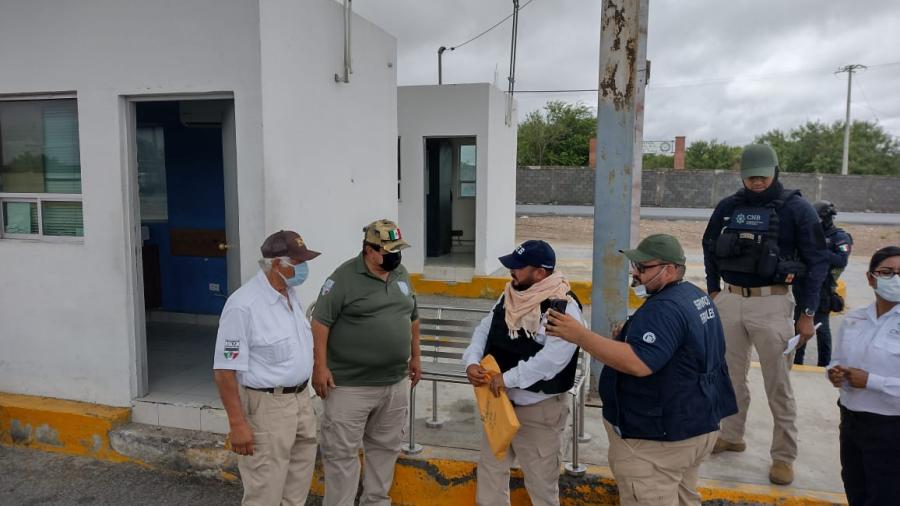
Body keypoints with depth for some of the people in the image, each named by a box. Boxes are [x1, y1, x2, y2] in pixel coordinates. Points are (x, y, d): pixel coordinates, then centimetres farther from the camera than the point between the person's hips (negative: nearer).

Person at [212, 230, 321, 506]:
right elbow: (225, 370, -20)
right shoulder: (243, 305, -21)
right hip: (266, 407, -8)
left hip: (301, 399, 9)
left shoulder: (291, 294, 6)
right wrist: (237, 424, -21)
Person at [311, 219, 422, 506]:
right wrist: (320, 366, -18)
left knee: (386, 447, 17)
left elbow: (412, 317, 18)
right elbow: (321, 322, -14)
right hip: (350, 385, -6)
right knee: (342, 452, 3)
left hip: (396, 383, 6)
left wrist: (415, 356, 18)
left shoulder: (401, 275, 8)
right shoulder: (344, 277, -13)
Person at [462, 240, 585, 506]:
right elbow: (484, 331, 6)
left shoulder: (564, 307, -21)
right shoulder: (509, 296, 4)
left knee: (540, 482, 8)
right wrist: (472, 362, -13)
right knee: (490, 468, 21)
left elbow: (553, 359, -30)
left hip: (539, 409, -7)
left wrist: (508, 378, -27)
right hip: (500, 401, 7)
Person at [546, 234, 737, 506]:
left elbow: (639, 363, -35)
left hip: (658, 439, -11)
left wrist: (579, 335, -34)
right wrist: (629, 336, 12)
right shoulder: (697, 296, 9)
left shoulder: (664, 309, -25)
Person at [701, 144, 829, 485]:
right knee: (731, 375, 14)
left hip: (771, 304, -4)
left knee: (778, 384, 2)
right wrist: (713, 290, 12)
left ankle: (784, 456, 13)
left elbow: (817, 261, -4)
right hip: (730, 301, 4)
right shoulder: (727, 207, 6)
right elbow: (710, 247, 19)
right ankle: (731, 436, 30)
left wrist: (807, 312, -8)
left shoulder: (796, 208, -5)